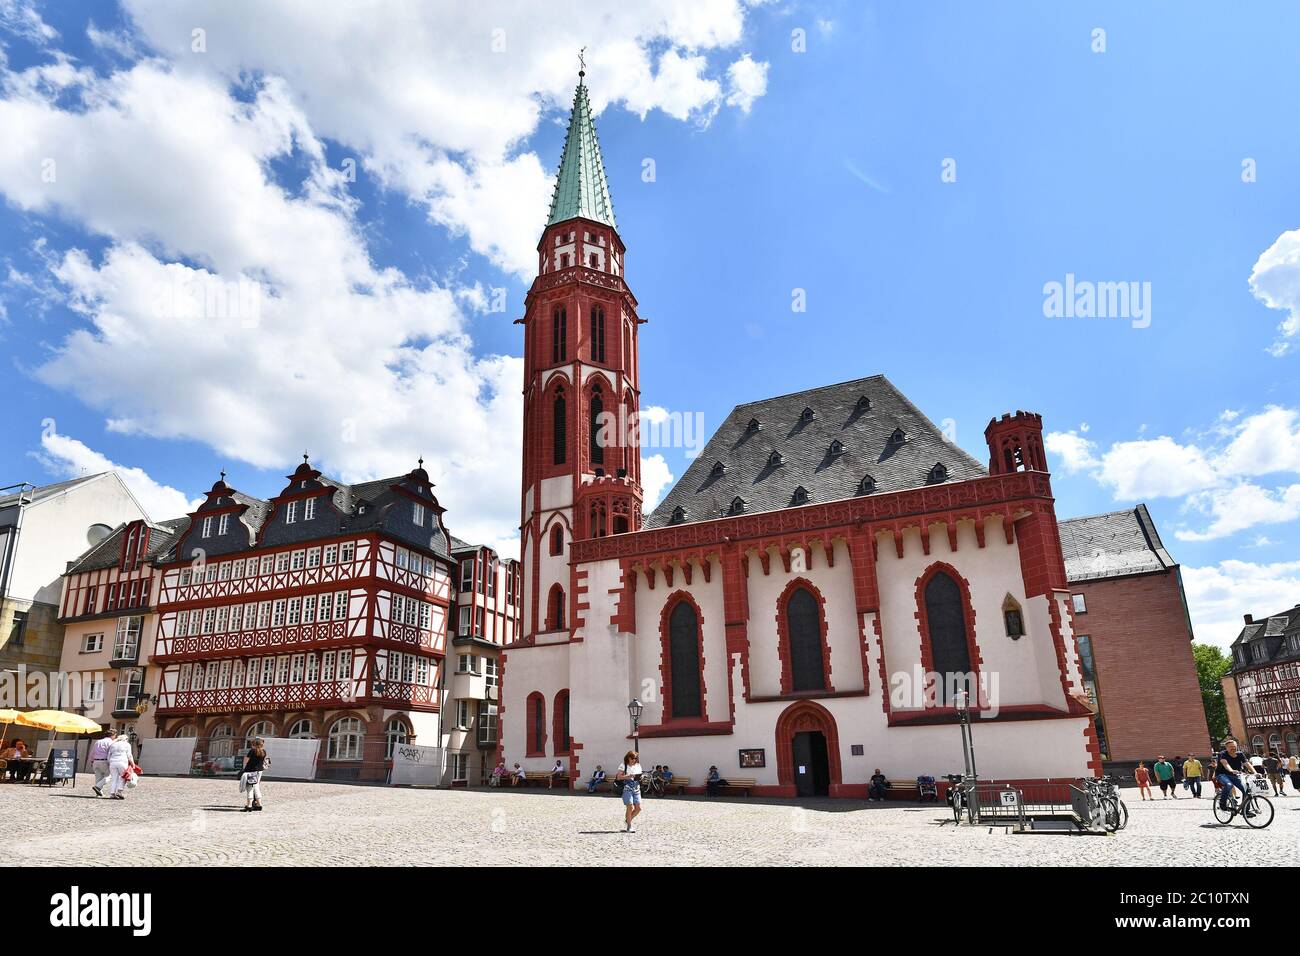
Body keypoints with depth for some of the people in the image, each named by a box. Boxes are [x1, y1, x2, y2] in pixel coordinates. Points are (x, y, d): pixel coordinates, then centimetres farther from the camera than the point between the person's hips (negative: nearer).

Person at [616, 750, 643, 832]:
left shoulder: (638, 765, 14)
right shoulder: (623, 765, -1)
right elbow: (618, 777, -6)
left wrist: (640, 777, -4)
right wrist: (628, 776, -19)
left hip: (636, 788, 5)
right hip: (627, 788, -5)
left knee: (638, 808, 0)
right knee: (630, 807, -11)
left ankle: (627, 821, 23)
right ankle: (629, 826, 2)